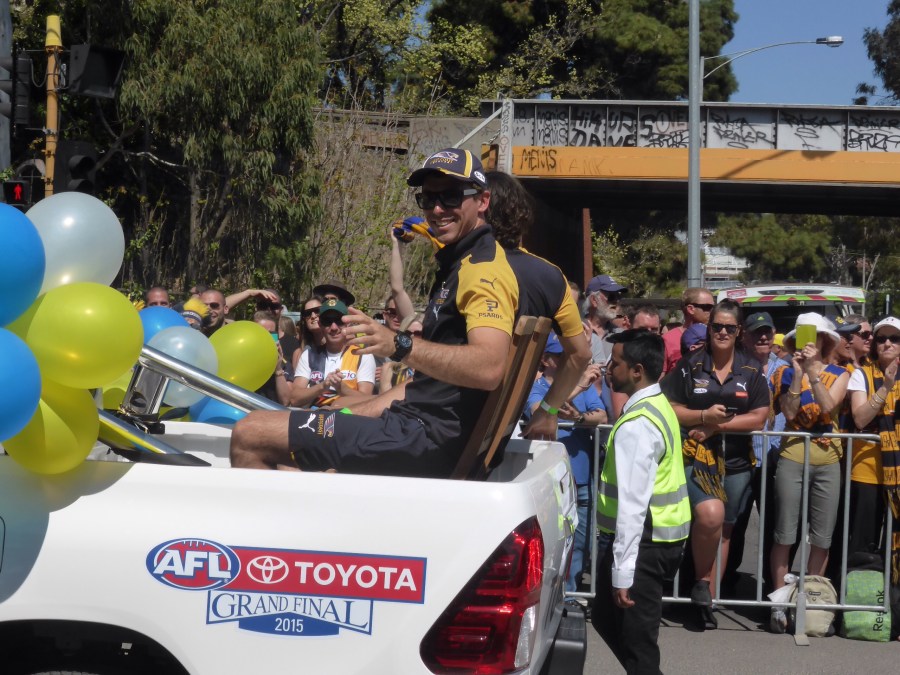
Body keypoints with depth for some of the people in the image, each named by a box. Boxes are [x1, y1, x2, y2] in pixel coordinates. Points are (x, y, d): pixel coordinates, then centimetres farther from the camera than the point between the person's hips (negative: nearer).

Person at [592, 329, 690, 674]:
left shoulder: (636, 425, -21)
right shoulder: (658, 406, 11)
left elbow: (632, 503, -25)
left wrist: (622, 572, -23)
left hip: (642, 541, -10)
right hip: (662, 535, 10)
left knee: (637, 647, 0)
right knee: (607, 619, 22)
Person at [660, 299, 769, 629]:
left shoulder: (751, 371, 7)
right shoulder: (689, 366, 3)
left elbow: (759, 417, 0)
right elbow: (669, 409, 2)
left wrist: (717, 426, -10)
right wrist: (703, 416, -14)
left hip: (736, 460, 3)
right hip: (695, 455, -3)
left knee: (724, 529, 6)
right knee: (710, 514, -25)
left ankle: (708, 598, 17)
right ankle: (700, 583, -4)